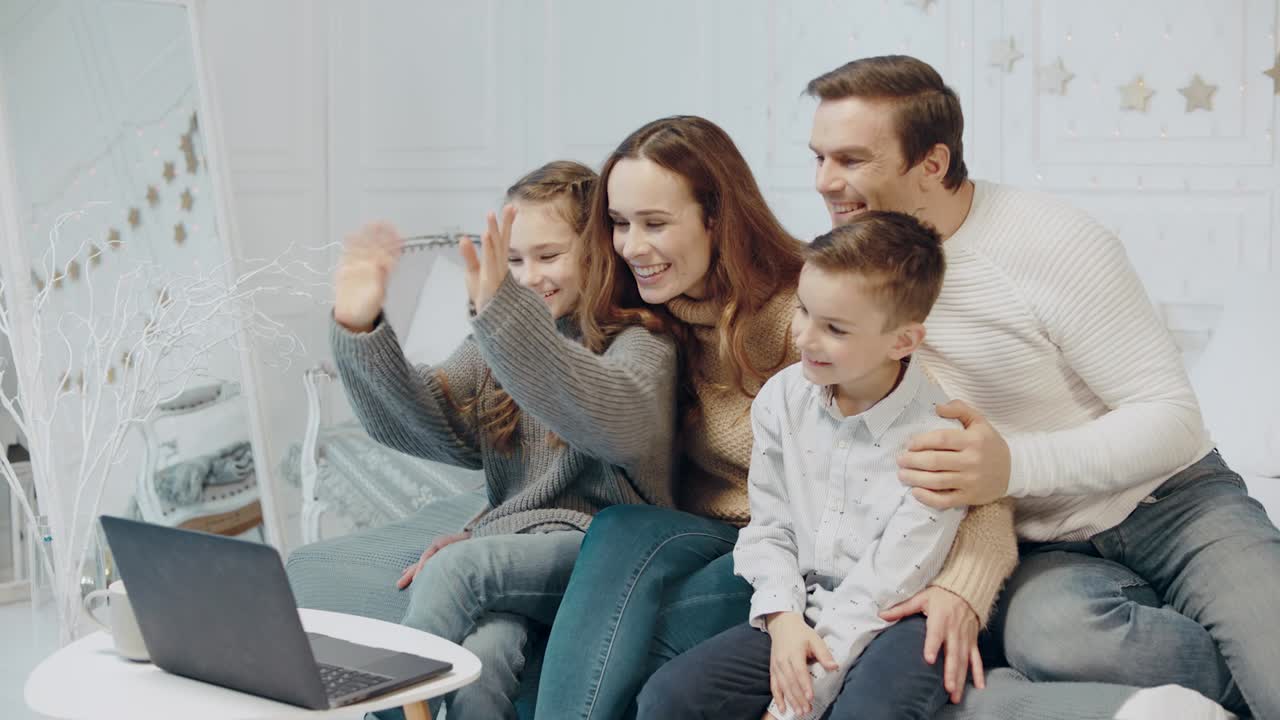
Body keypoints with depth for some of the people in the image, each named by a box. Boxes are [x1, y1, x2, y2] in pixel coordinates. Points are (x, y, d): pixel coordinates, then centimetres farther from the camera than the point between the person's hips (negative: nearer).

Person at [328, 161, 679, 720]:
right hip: (511, 556, 4)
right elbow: (416, 424, 5)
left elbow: (617, 422, -26)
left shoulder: (638, 343, -2)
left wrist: (504, 315, -37)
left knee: (456, 565, -31)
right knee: (483, 653, -30)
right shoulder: (496, 345, 17)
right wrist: (359, 332, -13)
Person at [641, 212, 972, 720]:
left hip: (893, 621, -5)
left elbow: (887, 583, -17)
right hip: (802, 612, 5)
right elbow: (768, 525, 9)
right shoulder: (781, 399, -1)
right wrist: (782, 617, -11)